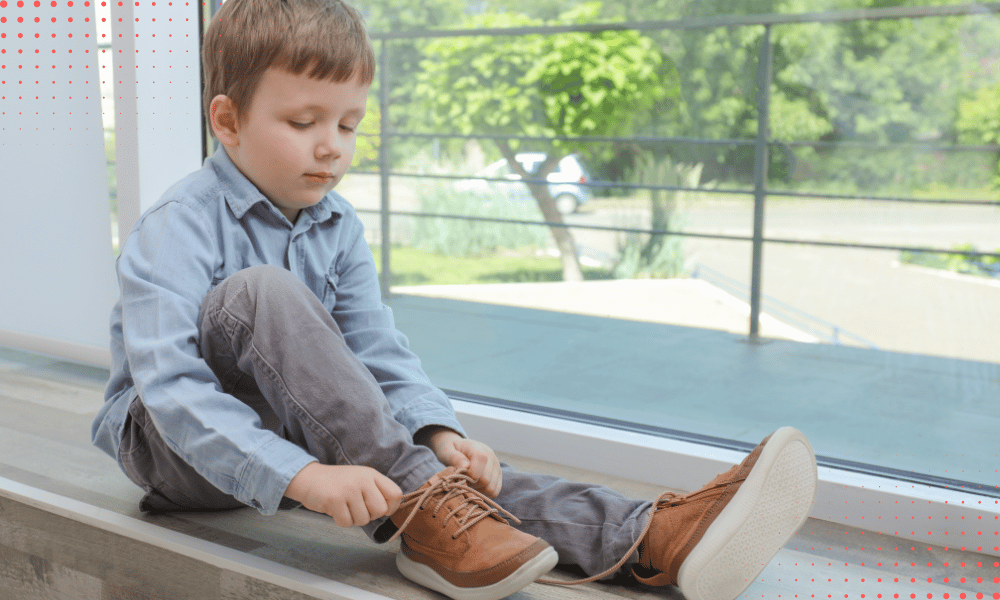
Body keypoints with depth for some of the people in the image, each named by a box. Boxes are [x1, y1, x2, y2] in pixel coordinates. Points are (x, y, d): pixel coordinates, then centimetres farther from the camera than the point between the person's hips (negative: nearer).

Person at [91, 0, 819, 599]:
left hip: (298, 433, 5)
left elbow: (380, 355, -3)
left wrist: (437, 433, -25)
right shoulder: (179, 228, -21)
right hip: (173, 443, -5)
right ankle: (419, 511, -37)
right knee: (261, 291, -34)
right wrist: (304, 477, -44)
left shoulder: (338, 227, 1)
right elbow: (170, 387, -32)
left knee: (458, 465, -21)